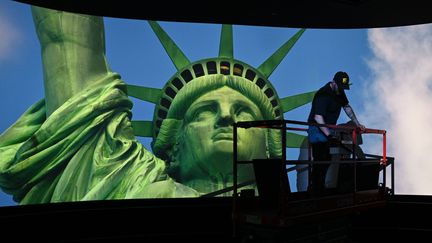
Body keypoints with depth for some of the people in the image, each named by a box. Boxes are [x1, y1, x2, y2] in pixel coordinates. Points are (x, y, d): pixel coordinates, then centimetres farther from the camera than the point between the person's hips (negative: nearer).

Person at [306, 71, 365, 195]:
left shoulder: (339, 92, 6)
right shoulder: (323, 94, -23)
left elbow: (347, 107, 20)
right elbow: (318, 117, -32)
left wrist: (357, 123, 16)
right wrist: (329, 135, -37)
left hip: (328, 129, 10)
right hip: (318, 130, -9)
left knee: (326, 159, 13)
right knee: (320, 160, -12)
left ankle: (314, 187, 24)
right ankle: (316, 190, -4)